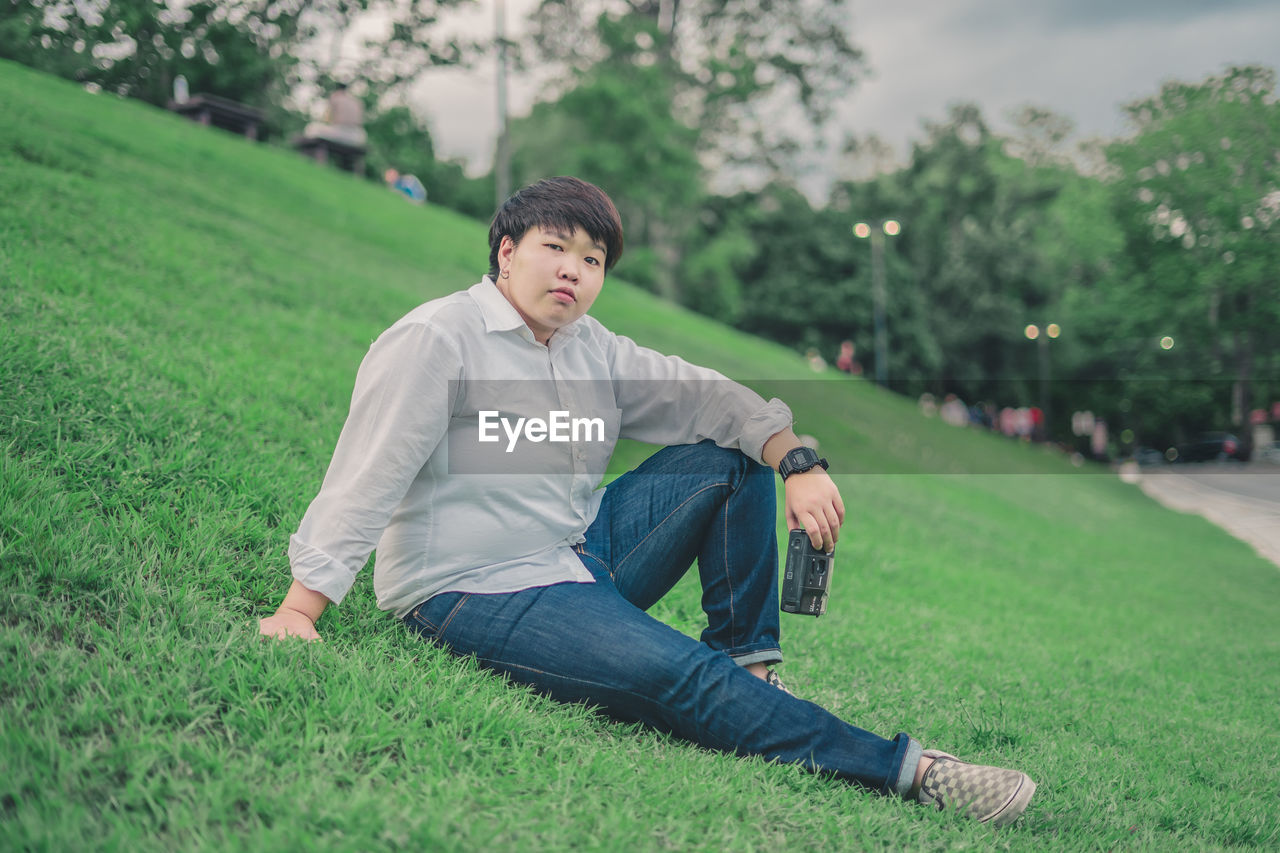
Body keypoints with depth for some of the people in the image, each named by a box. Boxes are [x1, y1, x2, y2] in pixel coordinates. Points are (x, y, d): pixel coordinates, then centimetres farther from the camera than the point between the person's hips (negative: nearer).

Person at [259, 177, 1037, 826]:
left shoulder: (594, 349, 9)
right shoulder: (437, 340, -13)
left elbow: (704, 397, 5)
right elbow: (368, 477, -19)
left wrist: (799, 464, -11)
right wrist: (301, 609, -25)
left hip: (585, 550, 8)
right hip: (480, 592, -8)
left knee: (730, 456, 0)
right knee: (673, 673, -28)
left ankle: (749, 667, 1)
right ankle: (903, 768, -23)